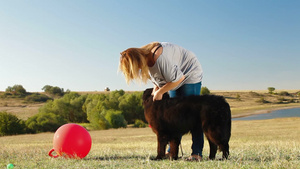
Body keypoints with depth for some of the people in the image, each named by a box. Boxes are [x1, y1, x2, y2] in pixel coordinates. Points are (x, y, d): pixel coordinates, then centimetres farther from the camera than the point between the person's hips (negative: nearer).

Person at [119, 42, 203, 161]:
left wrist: (160, 92, -23)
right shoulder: (144, 57, -8)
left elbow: (178, 78, -30)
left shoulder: (160, 58, -37)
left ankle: (197, 153, -13)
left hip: (190, 75, -9)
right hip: (175, 78, 9)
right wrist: (156, 87, -10)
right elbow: (156, 75, 10)